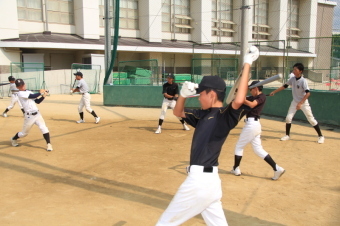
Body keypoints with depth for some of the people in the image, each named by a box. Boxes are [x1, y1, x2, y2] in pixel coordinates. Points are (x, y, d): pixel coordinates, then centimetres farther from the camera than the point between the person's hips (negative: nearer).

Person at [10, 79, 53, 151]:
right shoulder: (20, 93, -10)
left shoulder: (29, 92, 13)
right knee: (24, 133, 12)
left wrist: (43, 96, -3)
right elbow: (32, 96, -21)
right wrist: (40, 92, -6)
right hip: (29, 116, -5)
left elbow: (37, 101, 12)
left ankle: (49, 144, -9)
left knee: (44, 128, -12)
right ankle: (13, 139, 40)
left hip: (37, 114, 5)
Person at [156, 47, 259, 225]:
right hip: (207, 178, 9)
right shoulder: (204, 115, 12)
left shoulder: (224, 115, -14)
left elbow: (239, 101, -34)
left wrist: (247, 65, -25)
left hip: (200, 179, -9)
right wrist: (183, 95, 0)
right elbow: (178, 112, 21)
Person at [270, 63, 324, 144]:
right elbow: (284, 86, 9)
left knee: (311, 119, -2)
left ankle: (320, 136, 11)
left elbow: (308, 93, -28)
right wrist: (274, 92, 6)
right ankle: (287, 135, 17)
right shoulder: (292, 79, -3)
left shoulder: (303, 81, -21)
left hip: (303, 102, -6)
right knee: (288, 118, 1)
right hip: (294, 102, 6)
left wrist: (300, 103, -33)